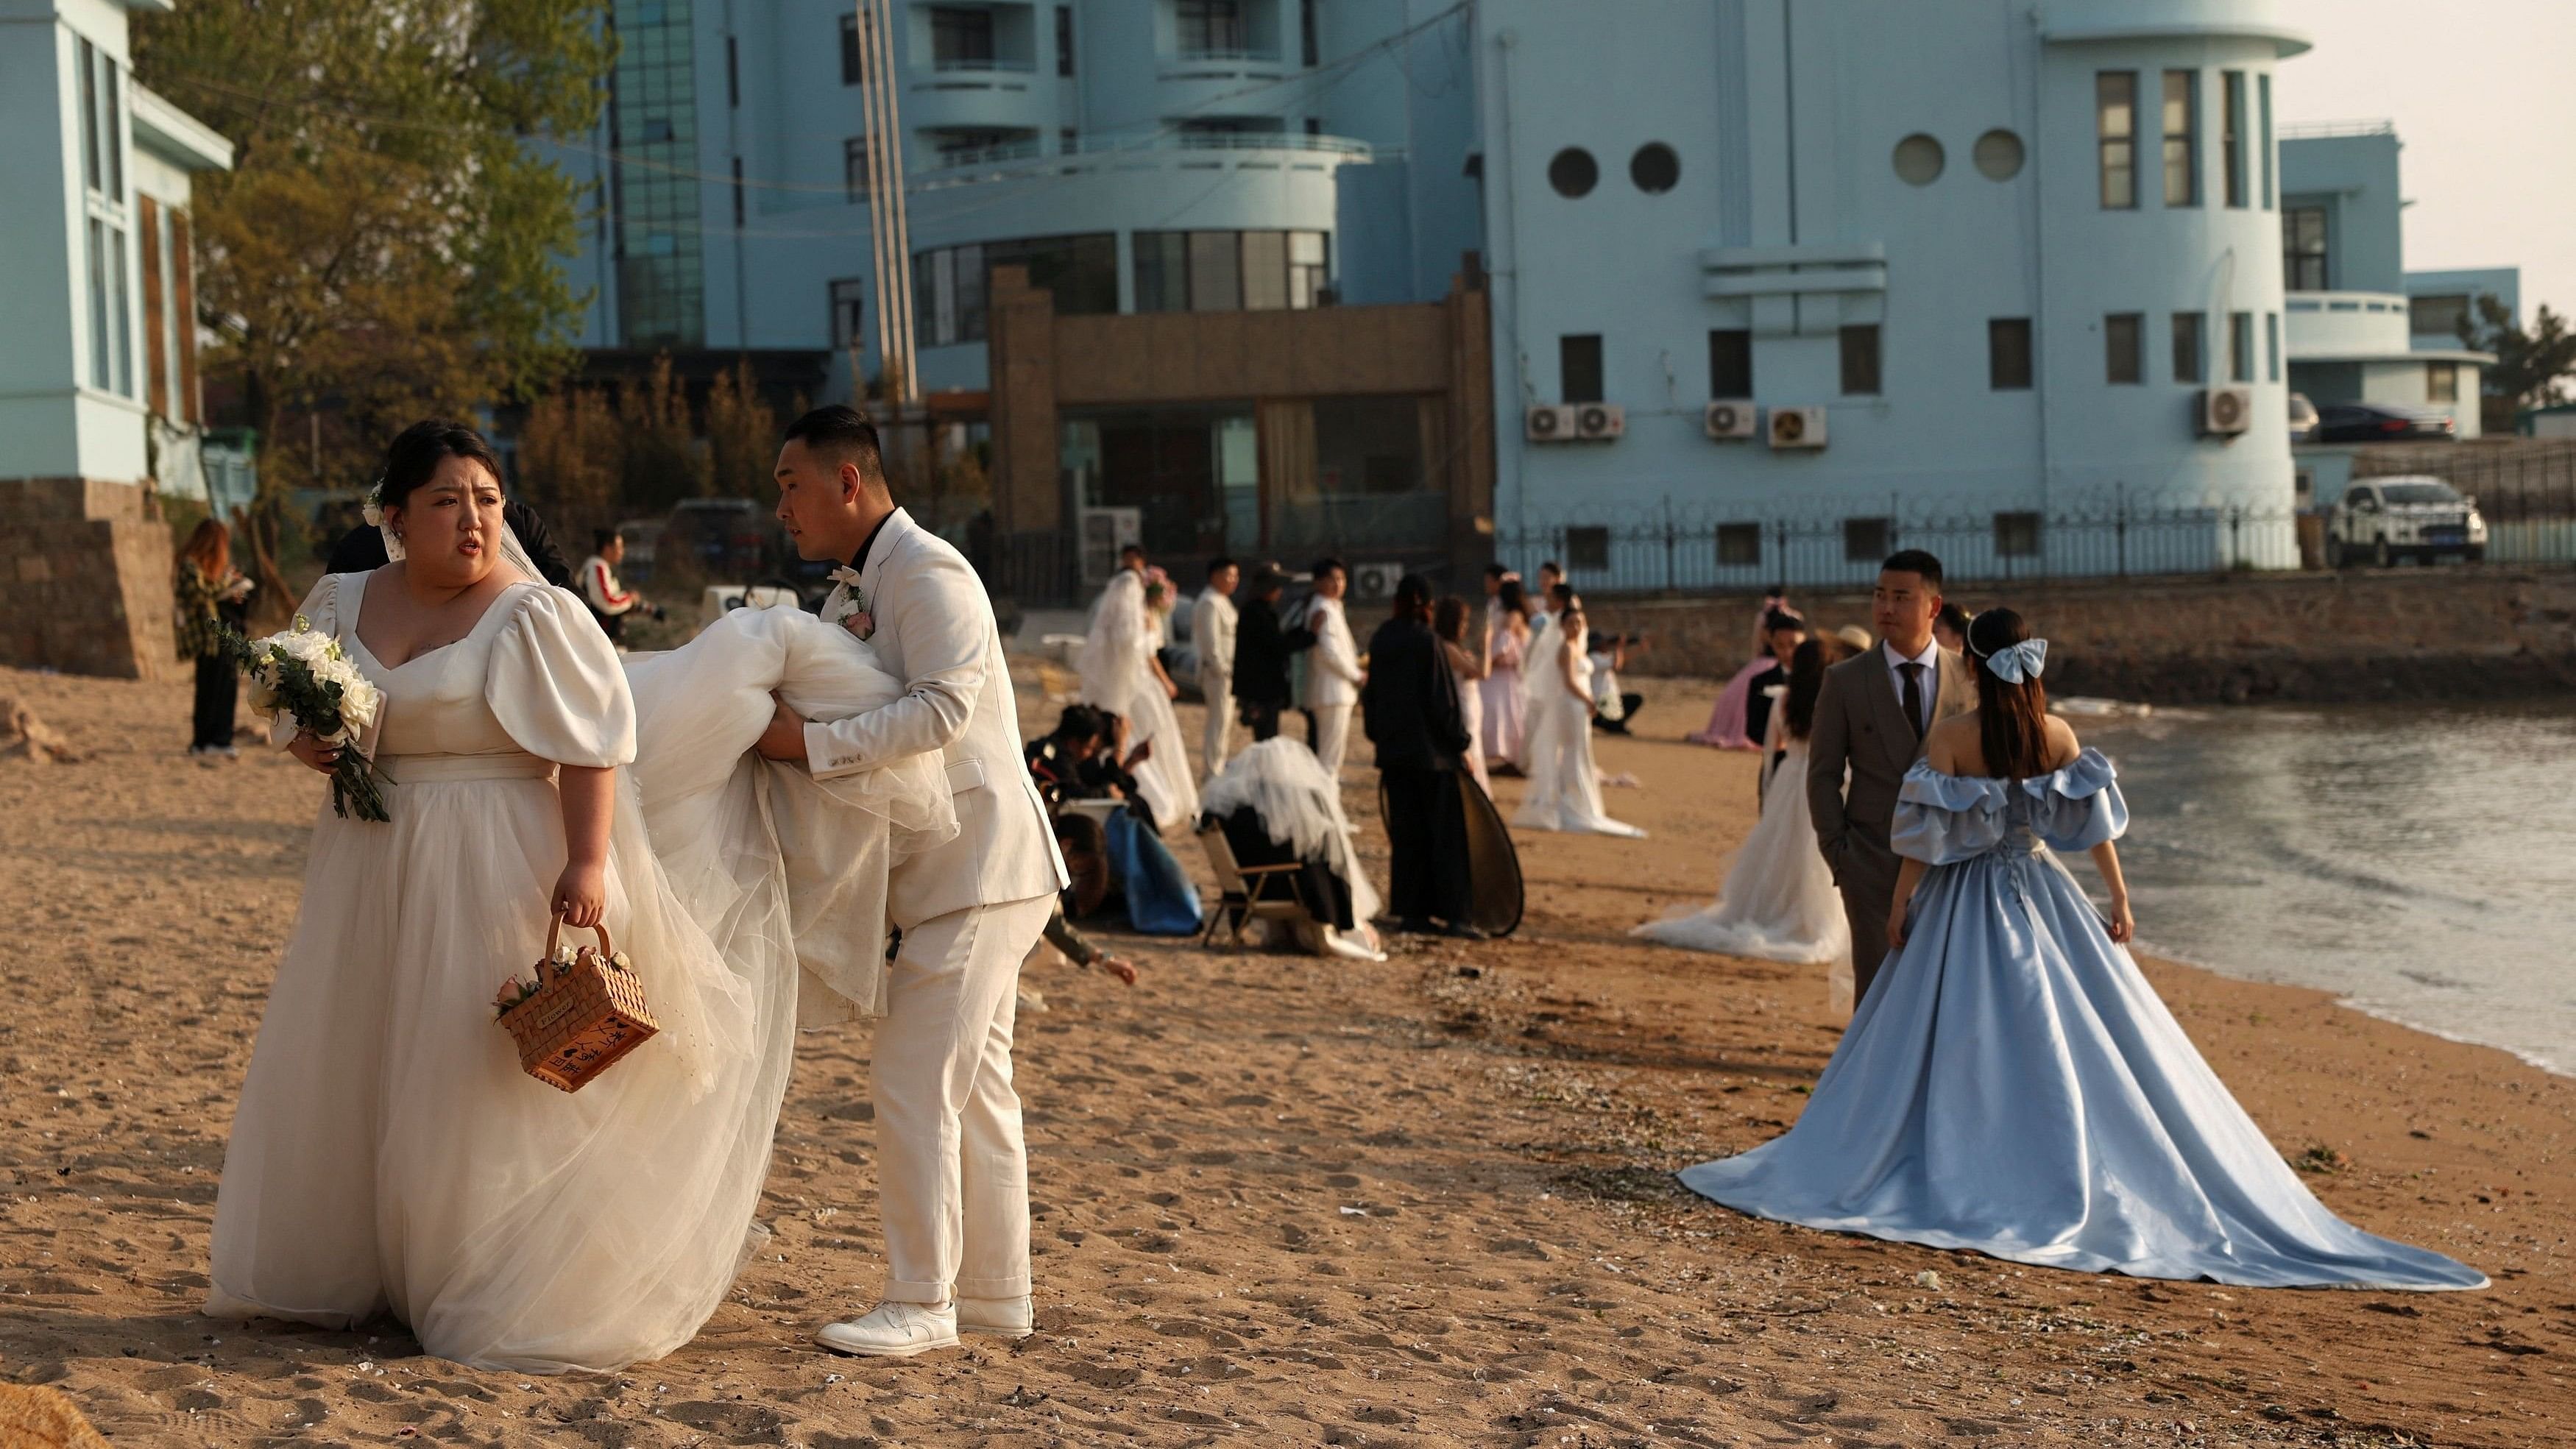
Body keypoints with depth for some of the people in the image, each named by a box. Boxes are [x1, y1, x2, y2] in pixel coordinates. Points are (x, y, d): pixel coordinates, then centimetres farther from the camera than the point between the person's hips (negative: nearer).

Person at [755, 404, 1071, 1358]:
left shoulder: (928, 574, -15)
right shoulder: (848, 592, 17)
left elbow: (942, 706, -26)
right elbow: (828, 700, 18)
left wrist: (810, 744, -26)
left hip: (980, 864, -10)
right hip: (946, 874, 10)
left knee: (914, 1081, -10)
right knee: (973, 1084, 14)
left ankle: (920, 1304, -4)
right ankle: (995, 1293, 21)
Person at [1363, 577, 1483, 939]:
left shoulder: (1381, 640, 5)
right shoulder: (1425, 641, -15)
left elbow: (1371, 694, 12)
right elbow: (1442, 697, -15)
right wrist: (1461, 741, -5)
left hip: (1394, 750, 7)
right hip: (1431, 749, -7)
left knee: (1406, 831, 11)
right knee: (1446, 831, -2)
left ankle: (1411, 910, 12)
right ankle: (1452, 915, -4)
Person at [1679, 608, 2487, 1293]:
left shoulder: (1950, 738, -12)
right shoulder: (2058, 735, -2)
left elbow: (1925, 834, -10)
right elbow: (2095, 825, -1)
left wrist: (1902, 901, 1)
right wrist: (2118, 899, 7)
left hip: (1964, 905, -3)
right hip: (2043, 896, 3)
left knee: (1962, 1039, 3)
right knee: (2074, 1036, 8)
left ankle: (1958, 1172, 3)